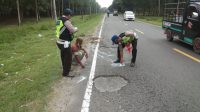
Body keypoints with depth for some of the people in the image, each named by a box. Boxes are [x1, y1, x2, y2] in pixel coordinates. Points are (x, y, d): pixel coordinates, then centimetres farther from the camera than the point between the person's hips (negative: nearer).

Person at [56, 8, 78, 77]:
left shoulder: (59, 20, 11)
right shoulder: (66, 21, -18)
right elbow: (73, 30, -24)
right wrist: (76, 29, -3)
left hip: (60, 42, 9)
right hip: (65, 43, -9)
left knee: (64, 57, 23)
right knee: (68, 58, 4)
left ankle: (65, 69, 40)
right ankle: (65, 73, 14)